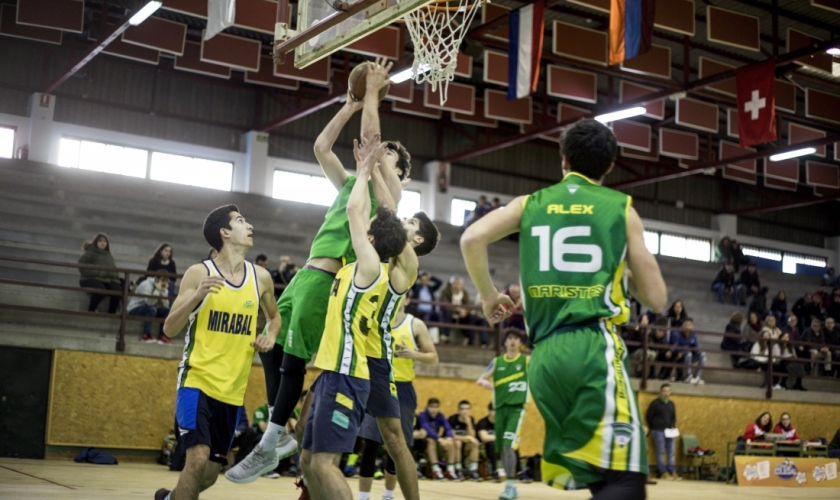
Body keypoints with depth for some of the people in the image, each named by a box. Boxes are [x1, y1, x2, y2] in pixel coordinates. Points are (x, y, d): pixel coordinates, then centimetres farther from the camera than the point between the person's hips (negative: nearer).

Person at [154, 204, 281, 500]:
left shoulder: (261, 278, 3)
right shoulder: (199, 273, -8)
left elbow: (274, 317, 22)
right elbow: (169, 329, -9)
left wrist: (270, 337, 0)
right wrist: (197, 296, -25)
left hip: (233, 390, 5)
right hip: (197, 381, -5)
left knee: (210, 474, 13)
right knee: (198, 459, -22)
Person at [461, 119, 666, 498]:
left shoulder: (530, 204, 15)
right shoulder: (621, 208, 9)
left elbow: (472, 239, -1)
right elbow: (656, 299, 9)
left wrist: (488, 296, 15)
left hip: (545, 355, 5)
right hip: (595, 347, -4)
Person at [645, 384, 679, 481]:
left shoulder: (671, 404, 13)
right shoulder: (655, 403, -4)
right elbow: (648, 417, -1)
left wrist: (673, 427, 4)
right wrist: (653, 429, 2)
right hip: (658, 431, -5)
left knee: (671, 453, 4)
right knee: (660, 452, -3)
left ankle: (673, 472, 5)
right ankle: (664, 473, 0)